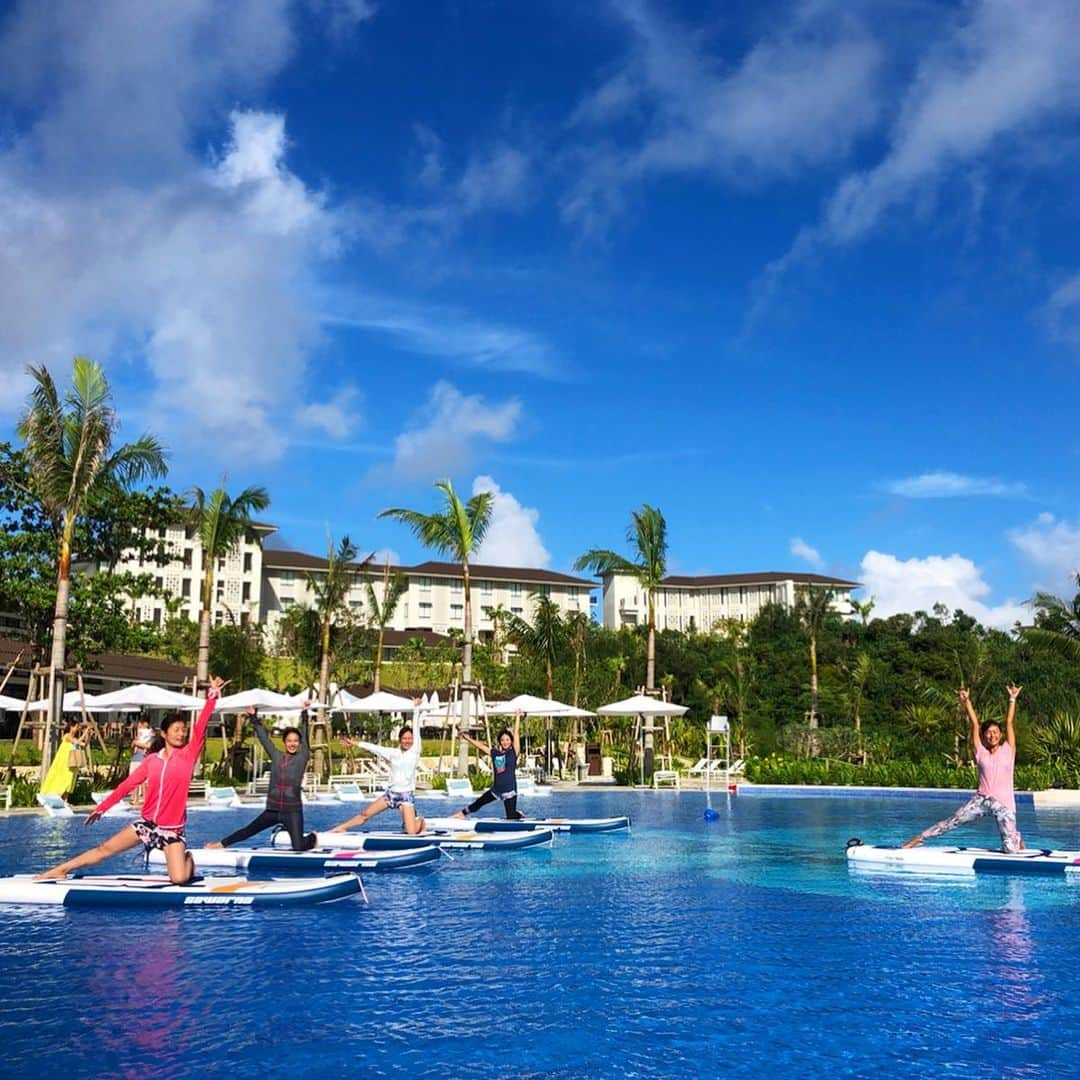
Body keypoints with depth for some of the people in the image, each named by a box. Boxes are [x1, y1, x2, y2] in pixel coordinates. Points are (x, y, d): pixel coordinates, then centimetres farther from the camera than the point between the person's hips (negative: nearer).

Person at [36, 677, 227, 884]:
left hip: (172, 830, -3)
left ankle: (188, 859, 19)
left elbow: (200, 729, -15)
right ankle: (60, 870, 17)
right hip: (147, 824, 3)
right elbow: (127, 784, 9)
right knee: (105, 848, 3)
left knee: (180, 879, -15)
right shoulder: (151, 760, 4)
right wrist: (101, 807, 10)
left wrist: (213, 696, -24)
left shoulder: (188, 755, -4)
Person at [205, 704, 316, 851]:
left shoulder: (302, 757, -2)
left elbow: (305, 735, -5)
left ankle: (311, 837, 25)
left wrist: (305, 713, -9)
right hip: (272, 809, 3)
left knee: (299, 848, -8)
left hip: (293, 811, -3)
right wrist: (254, 716, 11)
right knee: (249, 830, 14)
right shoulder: (276, 756, 7)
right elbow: (263, 737, 10)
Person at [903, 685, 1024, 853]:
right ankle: (919, 838, 0)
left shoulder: (1008, 750, 6)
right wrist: (966, 700, 4)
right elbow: (974, 723, 6)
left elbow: (1009, 722, 3)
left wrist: (1012, 699, 1)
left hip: (1004, 804, -2)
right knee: (952, 821, -8)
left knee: (1010, 848, -9)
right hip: (981, 799, 2)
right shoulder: (981, 752, 9)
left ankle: (1017, 838, 27)